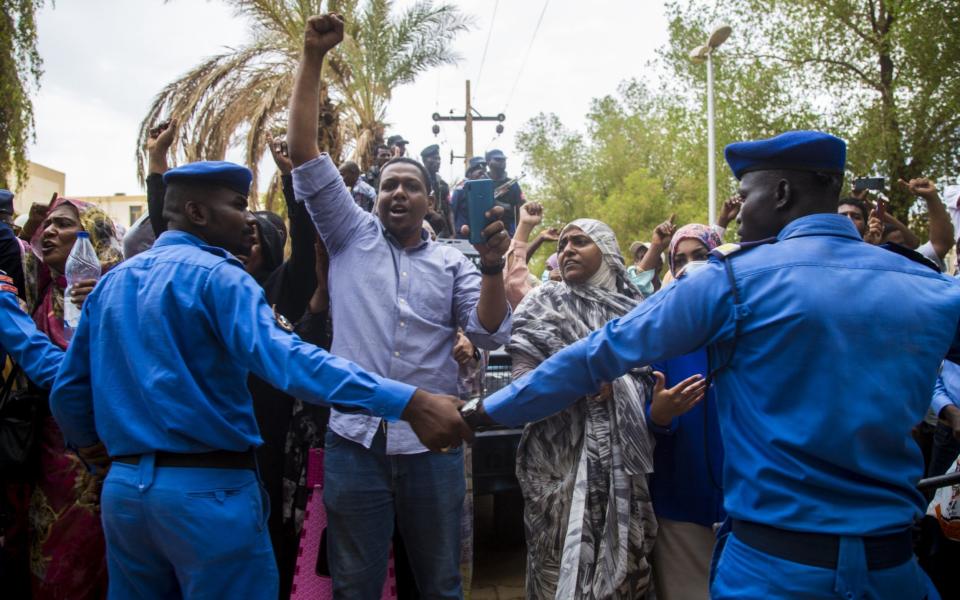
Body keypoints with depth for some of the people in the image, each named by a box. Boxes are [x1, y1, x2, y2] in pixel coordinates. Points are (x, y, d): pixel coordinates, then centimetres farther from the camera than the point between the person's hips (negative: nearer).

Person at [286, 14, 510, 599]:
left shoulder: (453, 261, 7)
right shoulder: (351, 236, 7)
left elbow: (491, 334, -2)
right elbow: (305, 154, 1)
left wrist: (493, 266, -18)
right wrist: (313, 57, -6)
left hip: (432, 446, 1)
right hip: (355, 442, 0)